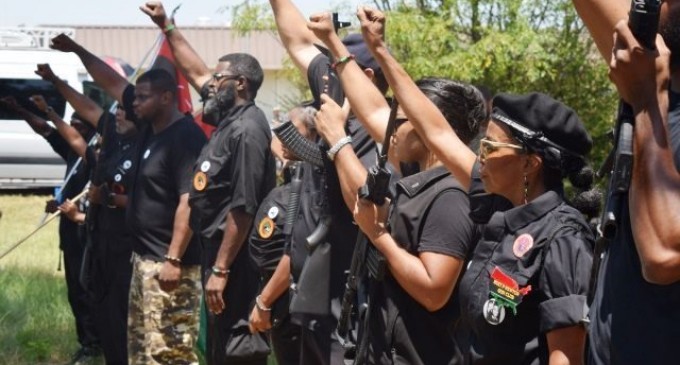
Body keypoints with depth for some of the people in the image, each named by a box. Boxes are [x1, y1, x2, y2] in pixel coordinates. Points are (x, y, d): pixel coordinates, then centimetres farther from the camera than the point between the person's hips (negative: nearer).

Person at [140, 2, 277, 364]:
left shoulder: (247, 130, -18)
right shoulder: (229, 118, 10)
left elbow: (243, 209, -23)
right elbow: (195, 72, 28)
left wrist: (220, 269, -23)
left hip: (233, 257, -10)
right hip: (217, 248, 10)